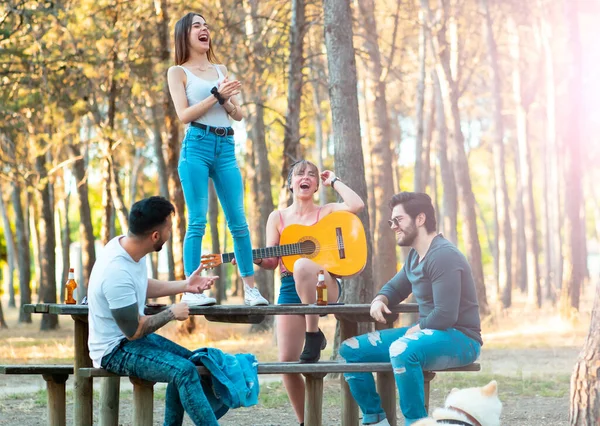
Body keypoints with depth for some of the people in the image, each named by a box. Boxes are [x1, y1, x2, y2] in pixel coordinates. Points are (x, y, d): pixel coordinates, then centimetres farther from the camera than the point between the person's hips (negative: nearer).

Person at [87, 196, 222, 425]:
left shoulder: (127, 244, -4)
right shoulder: (117, 273, -32)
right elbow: (133, 331, -24)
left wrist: (185, 285, 14)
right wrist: (171, 313, -11)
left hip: (131, 335, 10)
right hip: (115, 350, -10)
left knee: (186, 360, 19)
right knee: (184, 370, -24)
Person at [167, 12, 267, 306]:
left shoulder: (221, 70, 20)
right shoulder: (178, 72, 6)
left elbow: (239, 115, 16)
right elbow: (184, 114, -6)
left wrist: (227, 100, -4)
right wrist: (216, 95, -13)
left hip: (226, 147, 4)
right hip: (197, 146, -4)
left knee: (238, 221, 1)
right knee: (197, 221, -9)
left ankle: (250, 289, 2)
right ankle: (191, 290, -9)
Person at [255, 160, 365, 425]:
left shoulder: (327, 212, 7)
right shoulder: (278, 217, 13)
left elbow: (357, 205, -13)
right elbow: (271, 261, 9)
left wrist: (334, 182, -1)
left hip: (323, 287, -3)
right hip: (290, 289, 3)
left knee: (302, 265, -41)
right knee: (287, 361, -9)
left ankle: (314, 333, -24)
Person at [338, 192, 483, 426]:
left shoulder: (442, 255, -19)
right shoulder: (415, 256, 11)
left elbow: (445, 316, -26)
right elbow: (394, 288, 26)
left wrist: (413, 331, -12)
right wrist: (379, 301, 3)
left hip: (460, 339, -10)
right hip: (428, 333, 10)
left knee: (402, 350, -40)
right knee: (350, 350, 6)